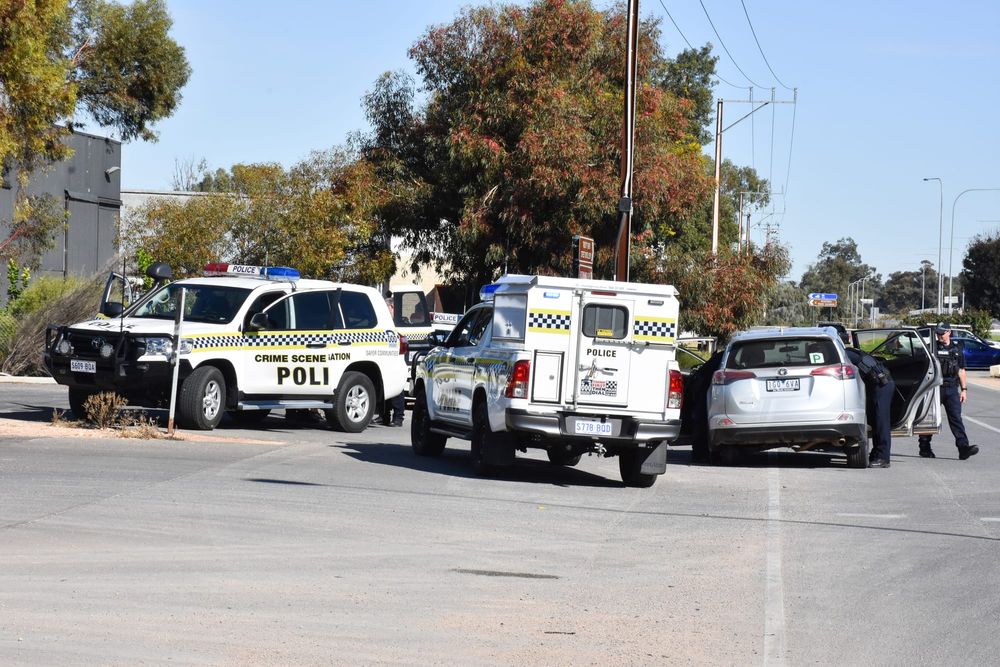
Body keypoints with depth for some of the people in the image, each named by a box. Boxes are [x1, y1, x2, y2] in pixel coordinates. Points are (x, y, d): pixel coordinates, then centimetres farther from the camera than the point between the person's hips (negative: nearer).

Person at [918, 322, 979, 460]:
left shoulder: (957, 348, 12)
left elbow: (961, 370, 17)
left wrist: (964, 389, 10)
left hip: (952, 388, 2)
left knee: (956, 418, -8)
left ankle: (963, 447, -17)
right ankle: (925, 448, 14)